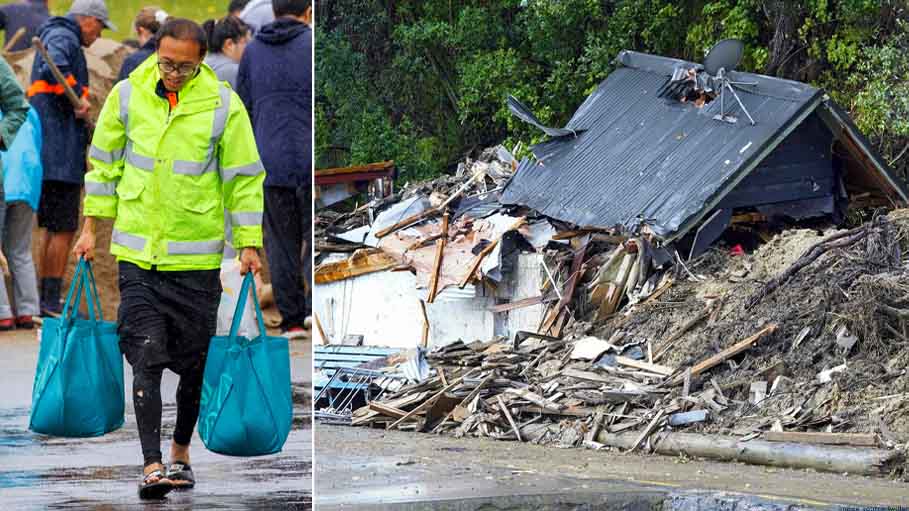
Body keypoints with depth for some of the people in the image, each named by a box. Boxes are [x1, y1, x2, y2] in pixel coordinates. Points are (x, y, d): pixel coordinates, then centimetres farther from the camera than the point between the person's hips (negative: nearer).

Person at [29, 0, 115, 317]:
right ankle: (52, 300, -8)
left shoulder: (58, 37, 22)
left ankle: (46, 298, 22)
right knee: (64, 230, -8)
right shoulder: (62, 38, -10)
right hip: (61, 155, -11)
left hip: (49, 155, 11)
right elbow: (54, 68, -31)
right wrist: (78, 98, -21)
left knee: (54, 229, 17)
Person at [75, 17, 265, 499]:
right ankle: (152, 465, -12)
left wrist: (248, 244, -1)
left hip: (197, 256, 0)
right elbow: (104, 162, 10)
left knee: (194, 362, 8)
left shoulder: (223, 105, -6)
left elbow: (244, 178, 1)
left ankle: (180, 452, 29)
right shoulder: (127, 95, -2)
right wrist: (91, 227, 9)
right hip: (137, 251, 0)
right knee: (146, 356, -9)